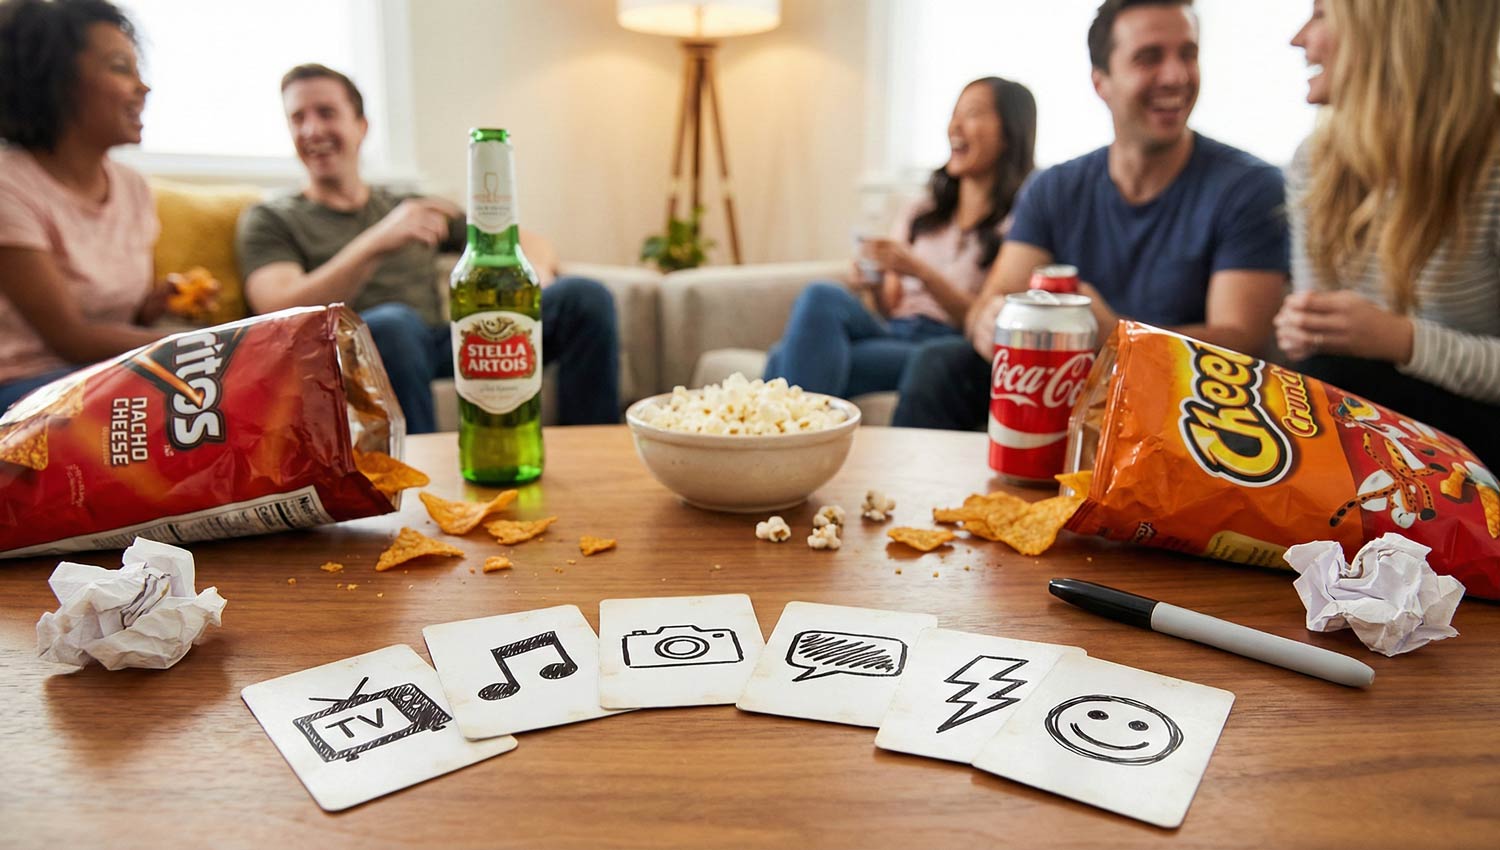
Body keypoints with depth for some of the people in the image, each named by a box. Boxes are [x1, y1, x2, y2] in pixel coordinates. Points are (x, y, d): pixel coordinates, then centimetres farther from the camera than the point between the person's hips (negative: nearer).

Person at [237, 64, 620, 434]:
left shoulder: (409, 206, 26)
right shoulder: (269, 220, 15)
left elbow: (530, 243, 26)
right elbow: (281, 312, -6)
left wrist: (536, 274, 0)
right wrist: (376, 243, -19)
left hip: (444, 347, 4)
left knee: (584, 296, -15)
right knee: (391, 323, -40)